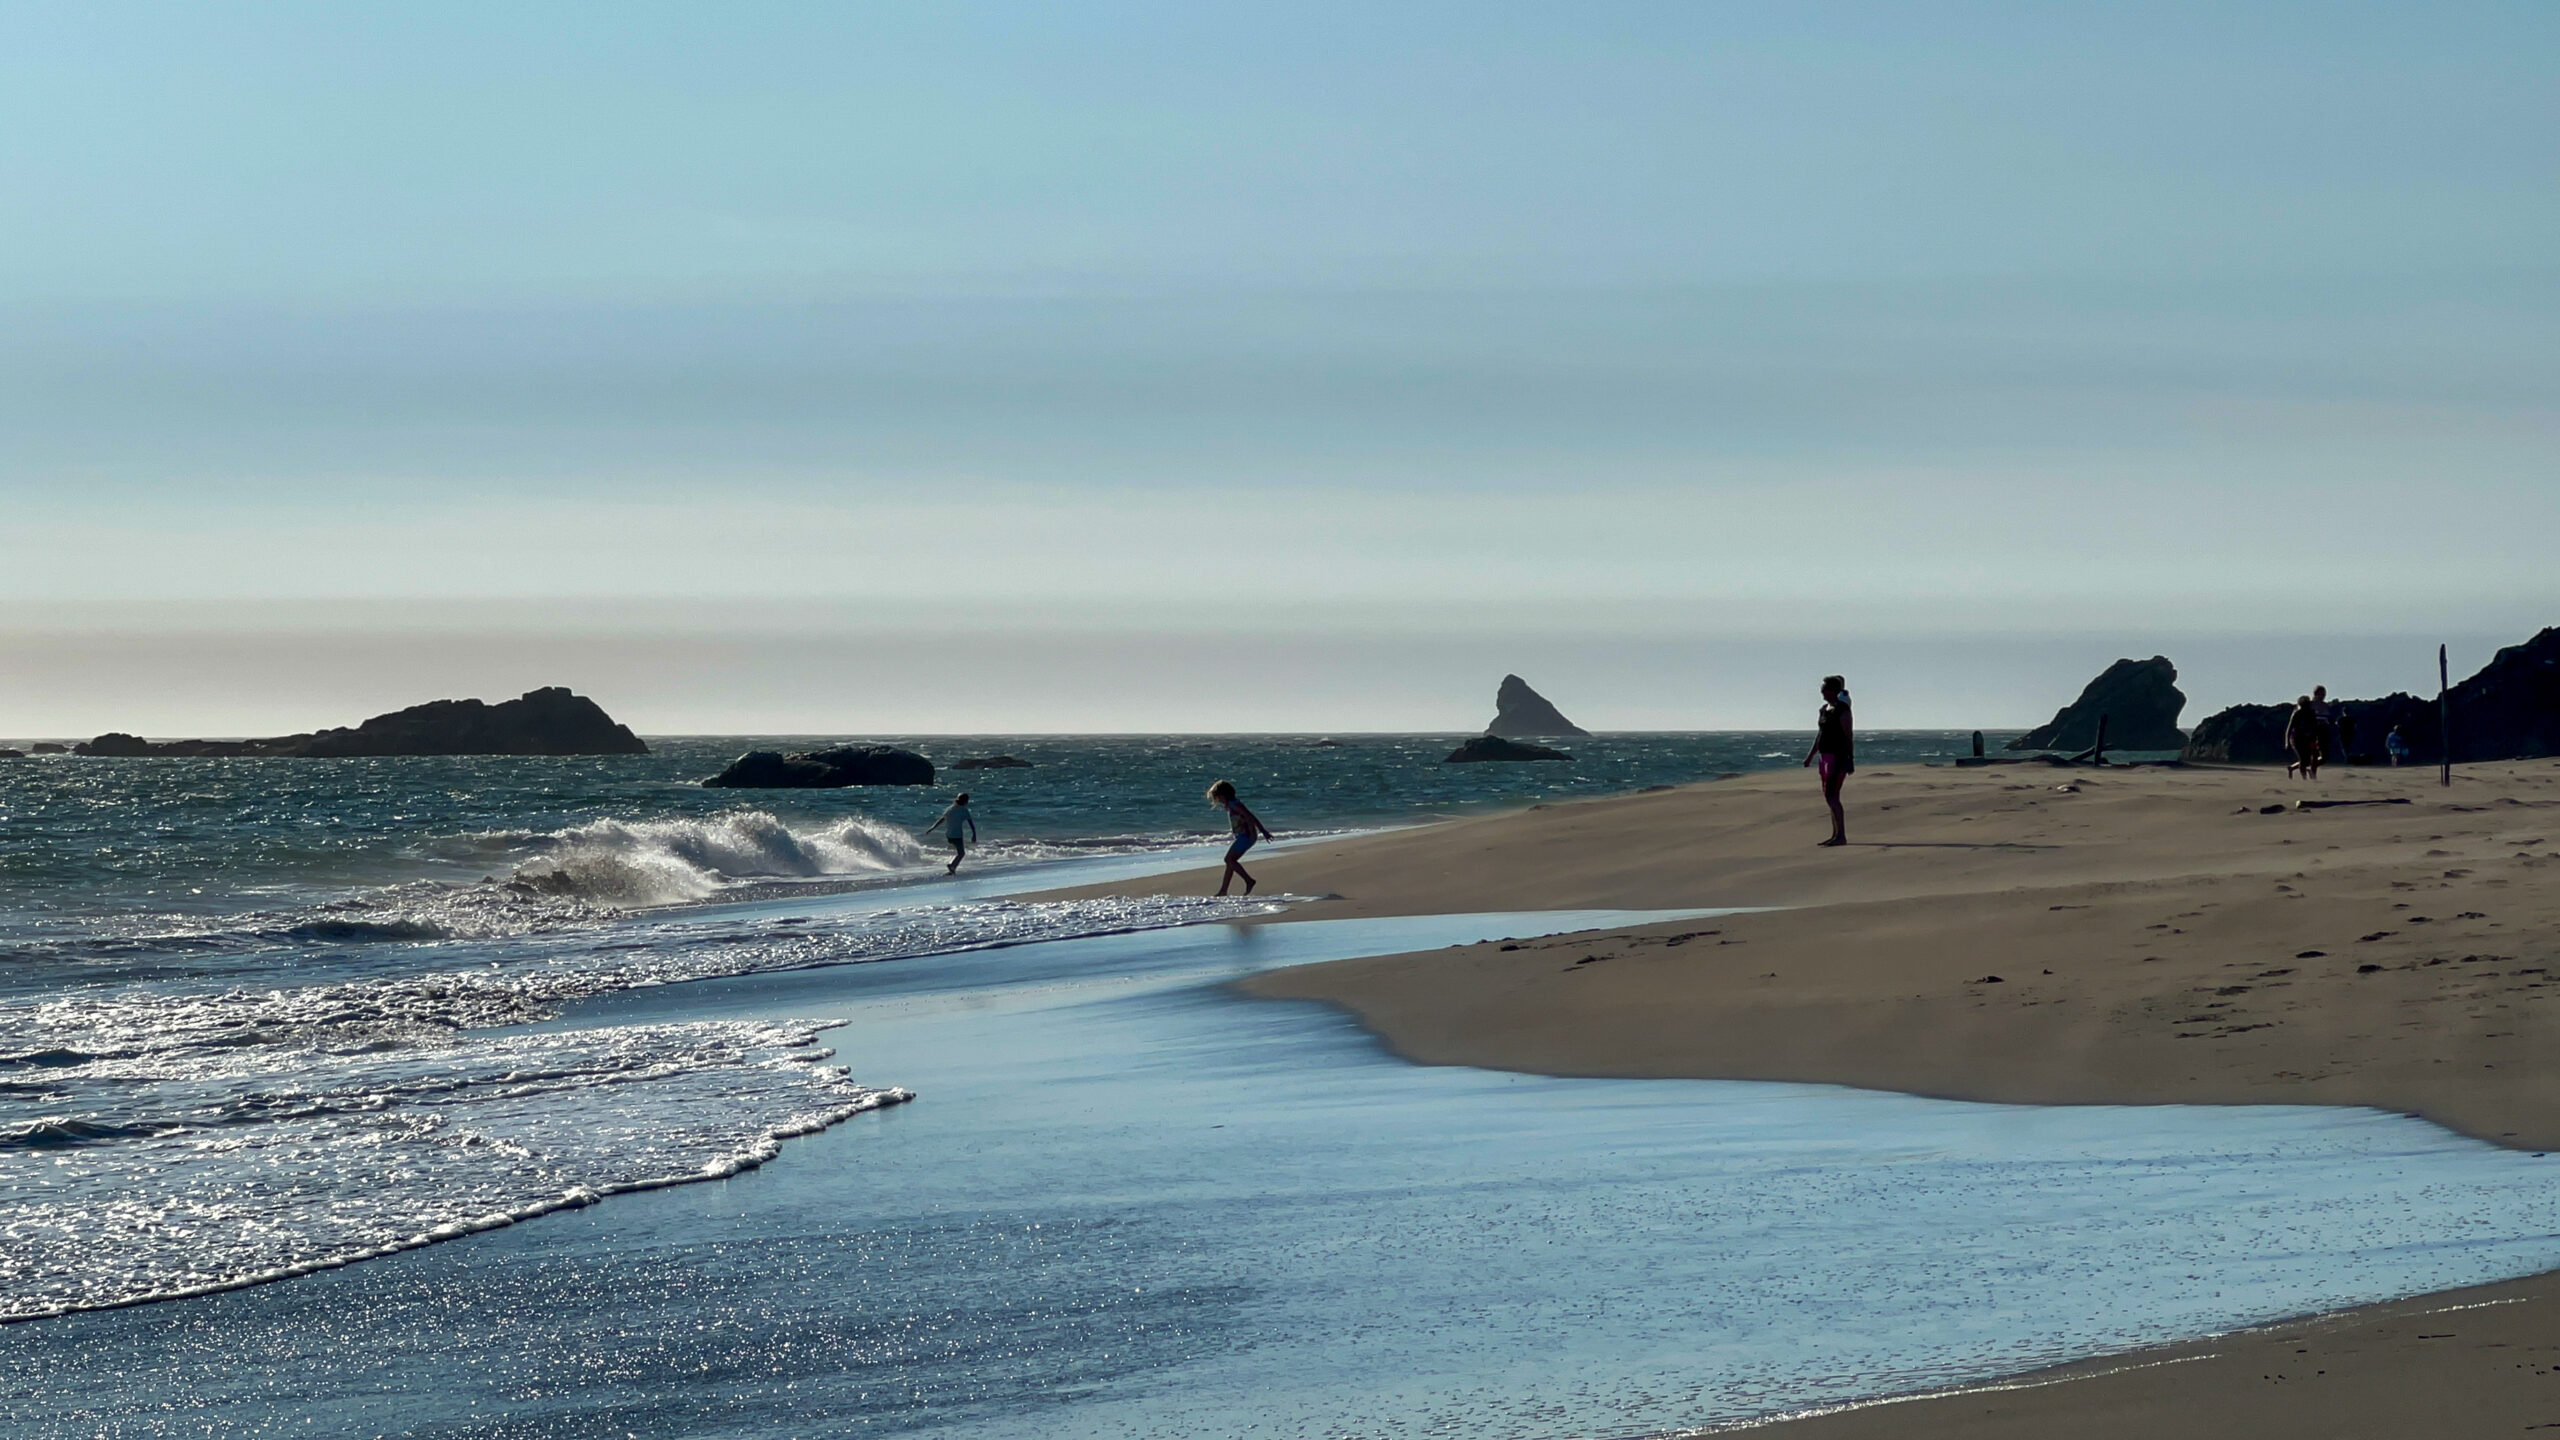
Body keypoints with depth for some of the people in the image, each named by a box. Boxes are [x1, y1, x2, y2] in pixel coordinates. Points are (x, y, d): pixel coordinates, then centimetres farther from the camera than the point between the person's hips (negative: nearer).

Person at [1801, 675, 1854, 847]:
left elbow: (1848, 736, -16)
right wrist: (1811, 755, 21)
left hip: (1838, 755, -9)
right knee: (1829, 796, 11)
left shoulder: (1842, 710, -13)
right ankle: (1836, 834, 16)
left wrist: (1850, 760, -20)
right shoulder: (1825, 709, 13)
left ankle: (1841, 836, -13)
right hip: (1826, 755, 9)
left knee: (1831, 795, -14)